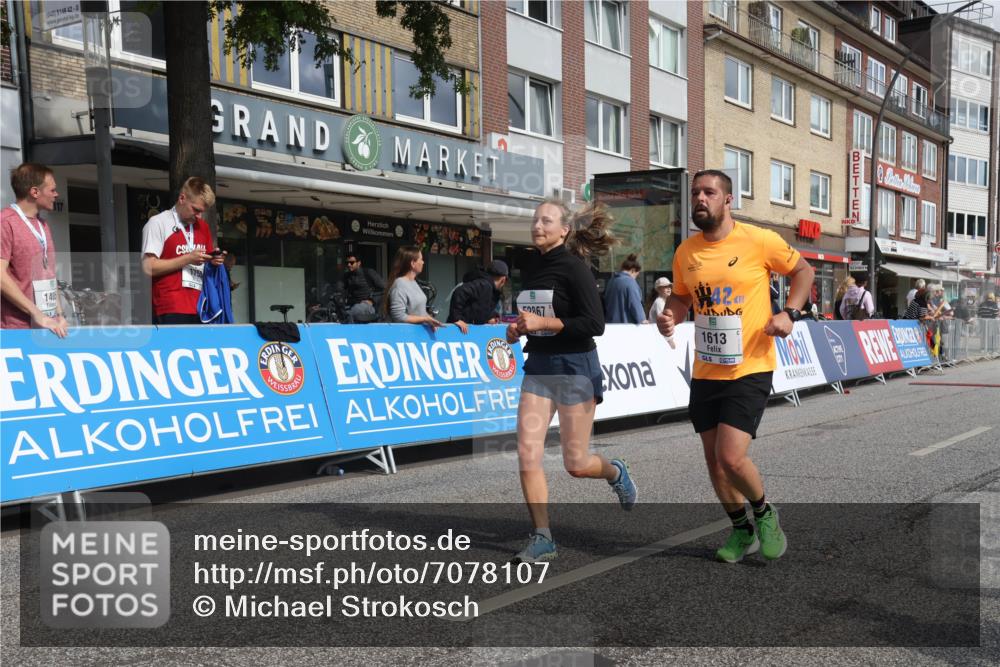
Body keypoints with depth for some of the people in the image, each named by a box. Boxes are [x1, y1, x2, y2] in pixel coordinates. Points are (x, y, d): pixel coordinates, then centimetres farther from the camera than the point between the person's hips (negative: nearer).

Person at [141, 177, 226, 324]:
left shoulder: (203, 227, 18)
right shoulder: (158, 223, -1)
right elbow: (149, 267, -10)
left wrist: (213, 261, 2)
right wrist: (188, 259, -13)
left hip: (200, 308, 6)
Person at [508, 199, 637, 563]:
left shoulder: (574, 267, -13)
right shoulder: (531, 263, 8)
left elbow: (594, 324, -18)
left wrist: (542, 322, -22)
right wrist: (519, 328, 3)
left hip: (575, 368, -6)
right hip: (538, 366, 6)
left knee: (576, 464, 3)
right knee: (527, 454, -5)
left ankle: (616, 472, 37)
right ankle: (542, 538, 6)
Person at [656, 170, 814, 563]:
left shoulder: (759, 241, -8)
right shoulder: (686, 251, 3)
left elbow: (803, 271, 6)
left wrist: (789, 313, -9)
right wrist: (671, 316, -4)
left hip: (750, 371, -5)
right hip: (705, 373, 5)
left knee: (732, 457, -15)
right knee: (714, 460, 10)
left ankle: (764, 514, 17)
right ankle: (742, 531, 33)